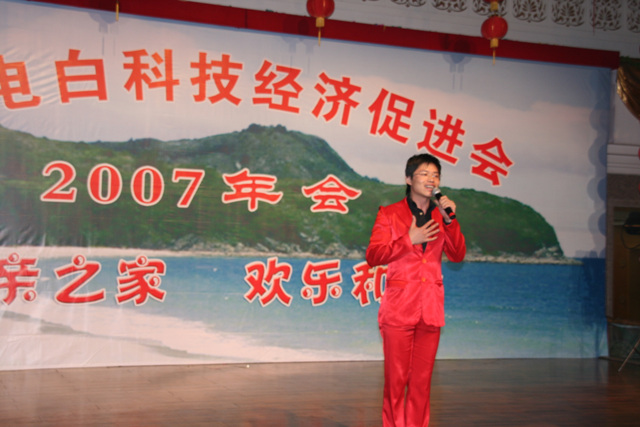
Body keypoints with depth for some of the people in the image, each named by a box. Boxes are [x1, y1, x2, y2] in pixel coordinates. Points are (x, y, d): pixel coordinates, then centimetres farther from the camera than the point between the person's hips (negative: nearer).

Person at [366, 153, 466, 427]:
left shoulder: (441, 217, 14)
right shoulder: (389, 214, 4)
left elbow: (458, 255, 2)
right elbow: (373, 256, -6)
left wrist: (450, 220, -9)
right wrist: (409, 240, -13)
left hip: (431, 309, 3)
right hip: (399, 307, -3)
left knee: (422, 380, 6)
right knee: (396, 379, -3)